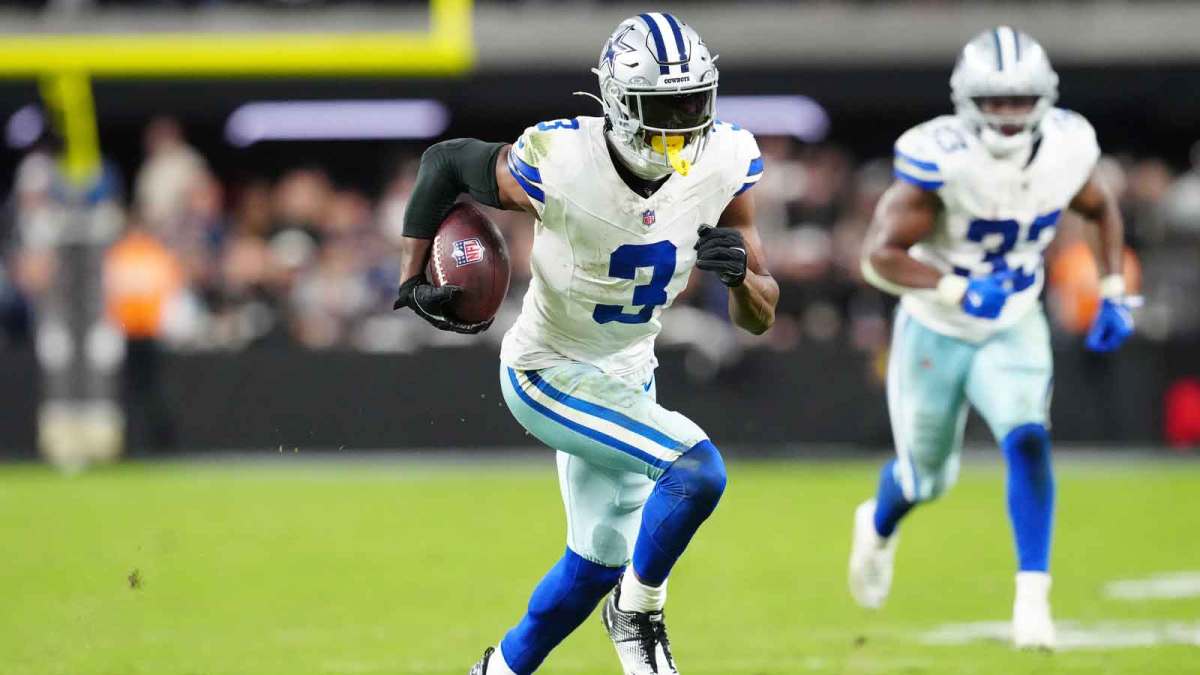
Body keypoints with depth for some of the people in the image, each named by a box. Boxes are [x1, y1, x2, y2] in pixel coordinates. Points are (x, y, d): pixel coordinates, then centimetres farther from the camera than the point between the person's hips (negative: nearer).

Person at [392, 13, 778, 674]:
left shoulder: (724, 166, -16)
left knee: (598, 560, 17)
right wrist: (414, 280, -15)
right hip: (551, 376, -6)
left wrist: (739, 273, -32)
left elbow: (759, 318, -10)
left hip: (627, 372, 6)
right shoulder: (560, 167, -29)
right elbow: (444, 161, -10)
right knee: (696, 470, -24)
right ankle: (638, 611, 0)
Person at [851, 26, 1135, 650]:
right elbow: (880, 255, -29)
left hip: (1014, 328, 2)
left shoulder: (1065, 149, -14)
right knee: (926, 477, 15)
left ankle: (1032, 595, -20)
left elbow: (1101, 211, 9)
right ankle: (879, 527, 51)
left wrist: (1113, 295, -1)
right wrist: (961, 292, -40)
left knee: (1028, 441, -24)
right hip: (935, 332, -2)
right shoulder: (940, 159, -28)